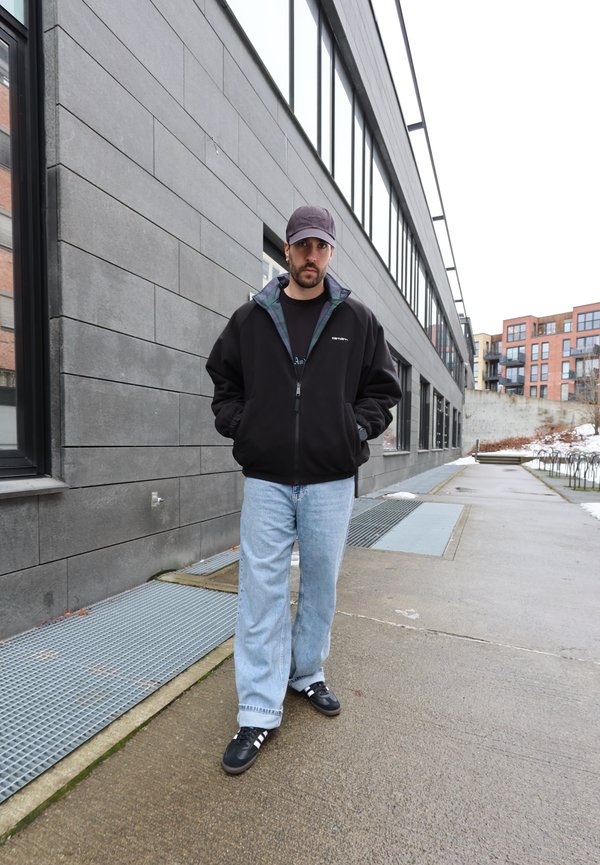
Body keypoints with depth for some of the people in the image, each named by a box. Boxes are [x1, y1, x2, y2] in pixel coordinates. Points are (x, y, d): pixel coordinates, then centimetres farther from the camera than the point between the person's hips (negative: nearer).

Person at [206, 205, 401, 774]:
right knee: (261, 590, 3)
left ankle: (306, 674, 38)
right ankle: (259, 713, 18)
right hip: (266, 478, 0)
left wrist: (357, 429, -5)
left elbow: (383, 388, 10)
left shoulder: (357, 320, 5)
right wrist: (239, 427, -1)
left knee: (321, 583, 14)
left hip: (331, 481, 1)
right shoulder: (250, 319, 6)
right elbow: (223, 383, 14)